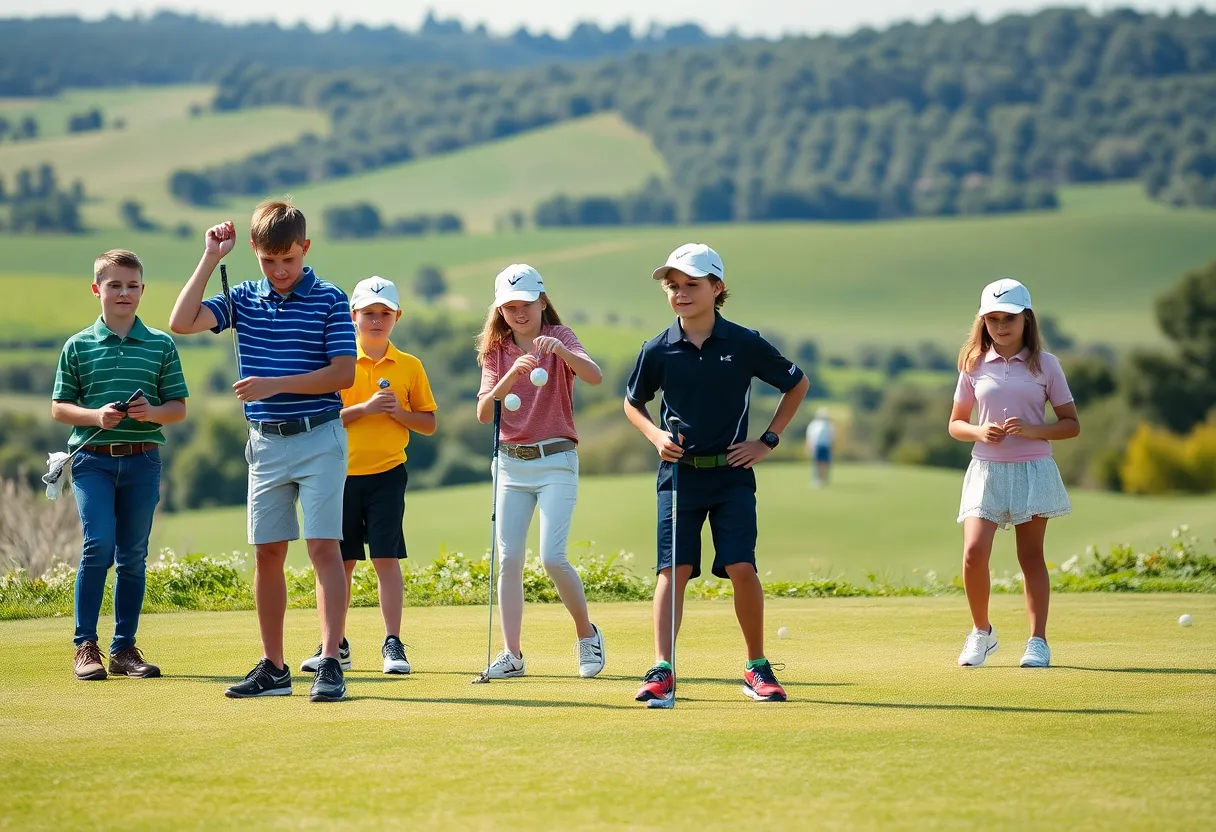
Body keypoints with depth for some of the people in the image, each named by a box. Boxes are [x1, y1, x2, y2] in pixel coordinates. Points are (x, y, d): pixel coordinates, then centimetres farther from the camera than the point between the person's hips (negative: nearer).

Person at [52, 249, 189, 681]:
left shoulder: (161, 345, 7)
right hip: (93, 459, -2)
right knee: (98, 545, -14)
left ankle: (124, 648, 13)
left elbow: (178, 407, 8)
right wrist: (95, 416, -11)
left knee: (133, 555, 5)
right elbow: (59, 407, 6)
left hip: (142, 460, 2)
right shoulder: (78, 346, 5)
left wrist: (153, 412, -12)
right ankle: (85, 645, -4)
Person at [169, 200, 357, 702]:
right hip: (266, 443, 4)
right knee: (267, 553, 6)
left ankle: (330, 664, -12)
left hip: (318, 439, -4)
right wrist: (210, 259, -5)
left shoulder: (329, 299, -4)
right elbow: (182, 323, -6)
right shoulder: (244, 300, 7)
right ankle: (273, 667, 13)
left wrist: (276, 384, -16)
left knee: (324, 547, -10)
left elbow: (344, 373, -9)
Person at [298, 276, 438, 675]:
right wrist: (364, 408, -17)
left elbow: (429, 423, 10)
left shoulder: (409, 366, 6)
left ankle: (392, 644, -1)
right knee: (339, 561, 6)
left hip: (387, 473, 0)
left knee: (386, 558, -6)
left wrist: (399, 412, -9)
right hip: (341, 473, 0)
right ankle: (335, 646, 15)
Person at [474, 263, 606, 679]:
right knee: (509, 558, -1)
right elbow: (483, 413, -6)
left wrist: (560, 350, -39)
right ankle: (511, 654, 3)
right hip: (510, 462, 4)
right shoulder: (496, 350, 6)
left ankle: (587, 634, 10)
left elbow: (594, 376, -22)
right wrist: (511, 375, -23)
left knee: (553, 557, -12)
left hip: (556, 461, -4)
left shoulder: (559, 338, -2)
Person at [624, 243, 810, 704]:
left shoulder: (745, 344, -4)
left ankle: (757, 668, 6)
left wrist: (768, 440, 5)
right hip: (679, 472, 1)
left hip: (732, 474, -1)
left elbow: (798, 384, 10)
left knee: (741, 567, -9)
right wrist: (655, 435, -1)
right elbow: (633, 403, 18)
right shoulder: (658, 350, 0)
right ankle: (662, 670, -10)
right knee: (673, 568, -7)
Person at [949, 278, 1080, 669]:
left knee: (1031, 556, 4)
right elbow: (955, 424, 13)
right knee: (974, 551, -13)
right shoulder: (973, 365, 6)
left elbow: (1072, 424, 3)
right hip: (986, 471, 1)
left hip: (1032, 470, -1)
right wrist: (979, 432, -9)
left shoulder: (1045, 364, 1)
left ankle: (1038, 641, 10)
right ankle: (981, 632, 6)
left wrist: (1033, 430, -14)